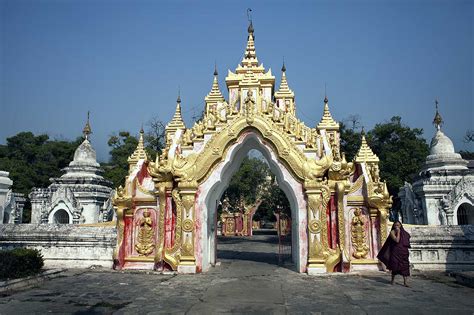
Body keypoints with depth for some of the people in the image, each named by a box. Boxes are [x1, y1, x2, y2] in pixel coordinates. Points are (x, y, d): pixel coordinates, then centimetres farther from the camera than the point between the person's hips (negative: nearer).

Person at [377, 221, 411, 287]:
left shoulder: (403, 232, 10)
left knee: (404, 266, -3)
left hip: (404, 251, 4)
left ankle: (405, 282, -2)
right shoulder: (392, 232, -4)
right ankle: (392, 280, 19)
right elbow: (397, 240, -17)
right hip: (396, 251, -4)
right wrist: (398, 232, -14)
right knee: (395, 266, 2)